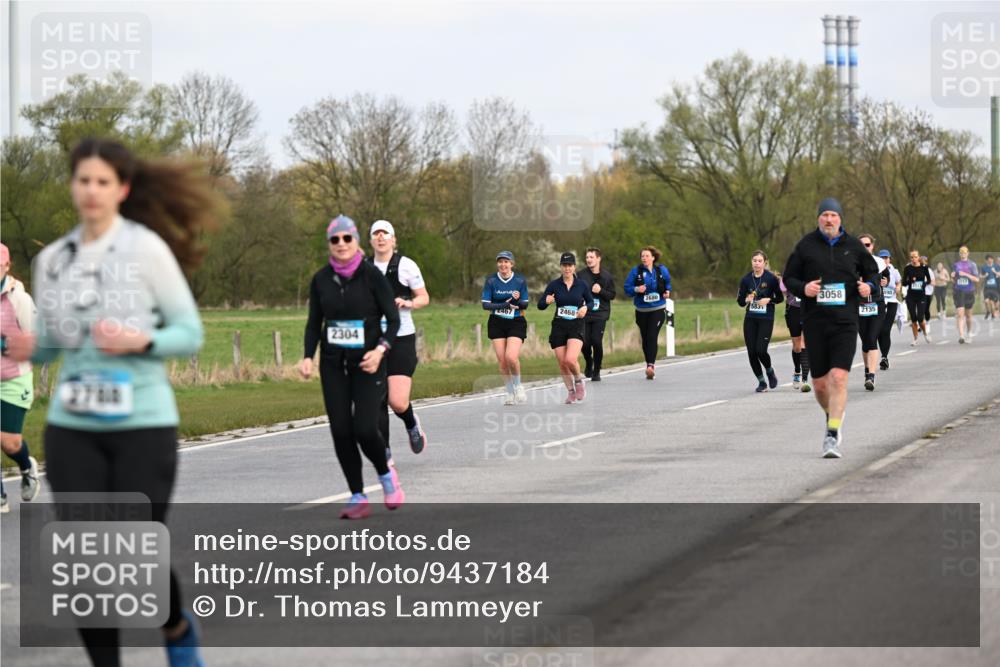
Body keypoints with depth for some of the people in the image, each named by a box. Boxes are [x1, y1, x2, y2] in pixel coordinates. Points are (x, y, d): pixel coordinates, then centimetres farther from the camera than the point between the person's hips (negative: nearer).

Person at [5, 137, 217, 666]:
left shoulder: (147, 248, -6)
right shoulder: (51, 259, 7)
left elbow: (189, 333, -3)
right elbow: (50, 340, 15)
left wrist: (142, 341, -21)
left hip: (143, 424, -4)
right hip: (71, 427, 4)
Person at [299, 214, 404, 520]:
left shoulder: (372, 275, -6)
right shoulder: (321, 279, 4)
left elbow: (393, 319, -4)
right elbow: (314, 323, 12)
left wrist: (380, 350, -20)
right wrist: (308, 357, -3)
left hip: (367, 363, -4)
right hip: (333, 365, 4)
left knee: (364, 428, -13)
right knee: (341, 431, -2)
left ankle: (386, 474, 17)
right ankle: (358, 498, 8)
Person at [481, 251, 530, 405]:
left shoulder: (520, 280, -2)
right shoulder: (491, 281, -3)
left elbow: (525, 304, 0)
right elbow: (485, 304, -7)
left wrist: (517, 301, -23)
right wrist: (504, 305, -21)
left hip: (516, 323, -1)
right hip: (497, 324, 1)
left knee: (511, 357, -19)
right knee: (502, 361, 0)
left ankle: (518, 386, 6)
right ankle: (509, 391, 17)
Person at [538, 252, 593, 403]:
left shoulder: (581, 285, 0)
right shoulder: (554, 285, 0)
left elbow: (591, 301, 14)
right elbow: (540, 305, 1)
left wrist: (585, 307, -8)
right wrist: (546, 301, -21)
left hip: (576, 326, -2)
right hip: (559, 327, 2)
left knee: (570, 359, -21)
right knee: (562, 363, 3)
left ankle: (579, 380, 9)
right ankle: (571, 391, 24)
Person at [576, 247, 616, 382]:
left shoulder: (607, 276, 3)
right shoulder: (580, 275, 3)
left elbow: (612, 295, 5)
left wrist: (600, 291, -12)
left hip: (600, 315, -1)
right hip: (584, 314, 1)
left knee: (597, 342, -12)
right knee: (585, 343, -4)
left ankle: (596, 372, 5)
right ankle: (589, 364, 28)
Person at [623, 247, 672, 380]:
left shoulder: (661, 270, 1)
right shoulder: (636, 271, -3)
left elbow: (667, 282, 19)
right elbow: (627, 288, -3)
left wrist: (667, 291, 0)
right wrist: (636, 289, -22)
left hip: (658, 309, -2)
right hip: (642, 310, 2)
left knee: (652, 336, -16)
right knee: (645, 339, 8)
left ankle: (651, 366, -23)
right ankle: (650, 364, 24)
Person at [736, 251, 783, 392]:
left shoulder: (771, 278, -4)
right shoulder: (746, 279, 4)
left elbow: (779, 298, 5)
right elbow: (740, 301, 8)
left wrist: (769, 300, -14)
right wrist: (747, 300, -13)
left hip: (766, 318, -3)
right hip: (750, 319, 3)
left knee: (761, 350, -14)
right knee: (751, 352, 0)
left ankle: (770, 372, 18)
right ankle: (761, 382, 16)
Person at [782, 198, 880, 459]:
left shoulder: (853, 246, 5)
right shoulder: (806, 245, 3)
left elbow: (872, 271, 18)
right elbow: (789, 277, 8)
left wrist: (869, 286, -5)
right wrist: (803, 289, -13)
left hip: (845, 322, -1)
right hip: (814, 322, 1)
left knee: (839, 378, -15)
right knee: (820, 382, 6)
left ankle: (832, 436, -14)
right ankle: (833, 416, 37)